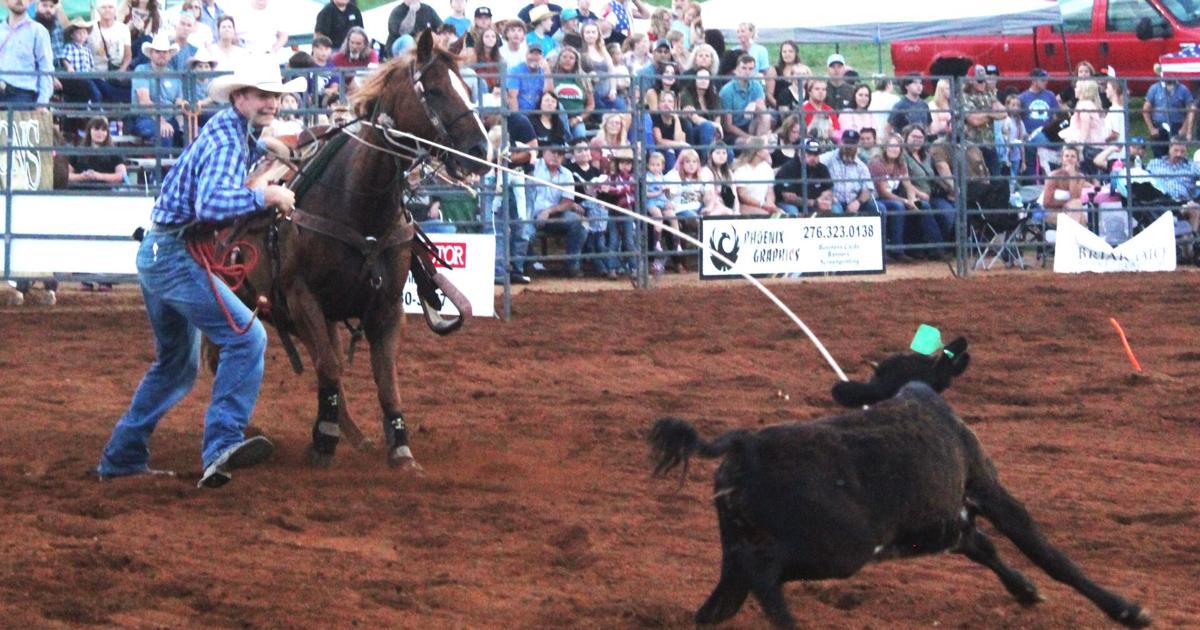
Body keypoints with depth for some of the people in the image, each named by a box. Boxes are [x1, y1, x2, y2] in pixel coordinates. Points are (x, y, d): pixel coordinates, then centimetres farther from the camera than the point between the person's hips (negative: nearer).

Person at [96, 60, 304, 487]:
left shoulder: (234, 133, 16)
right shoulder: (228, 140, -15)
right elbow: (211, 202, -32)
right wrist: (266, 197, -25)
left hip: (158, 255, 11)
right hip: (177, 256, -11)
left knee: (177, 365, 22)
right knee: (246, 337, -21)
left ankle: (122, 458, 27)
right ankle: (221, 445, -33)